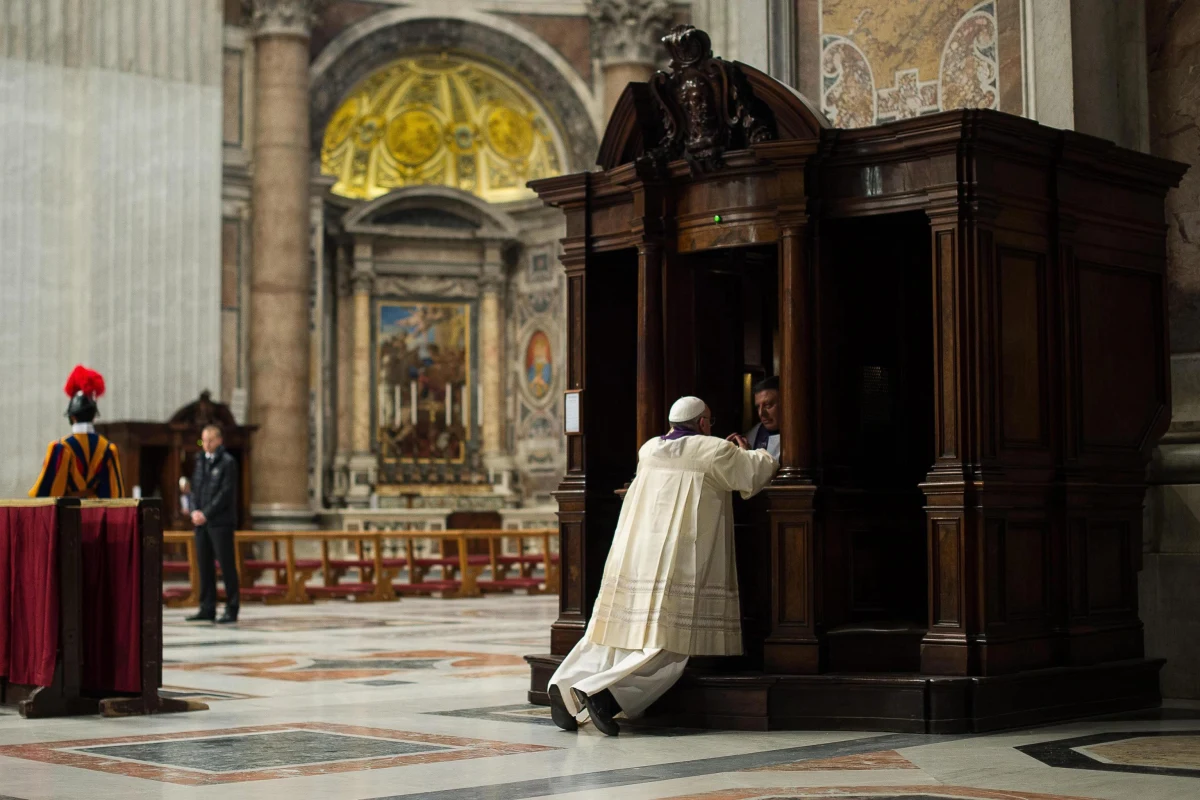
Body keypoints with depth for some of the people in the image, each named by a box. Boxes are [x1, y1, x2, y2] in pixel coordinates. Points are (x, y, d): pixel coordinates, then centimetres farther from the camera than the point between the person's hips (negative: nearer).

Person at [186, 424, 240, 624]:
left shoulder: (227, 462, -5)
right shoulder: (200, 461, 16)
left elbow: (226, 493, -11)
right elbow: (195, 487, 15)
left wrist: (206, 514, -14)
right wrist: (195, 511, -2)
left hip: (220, 522, -7)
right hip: (201, 521, 7)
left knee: (227, 565, -3)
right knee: (204, 564, 7)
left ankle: (231, 610, 0)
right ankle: (207, 609, 13)